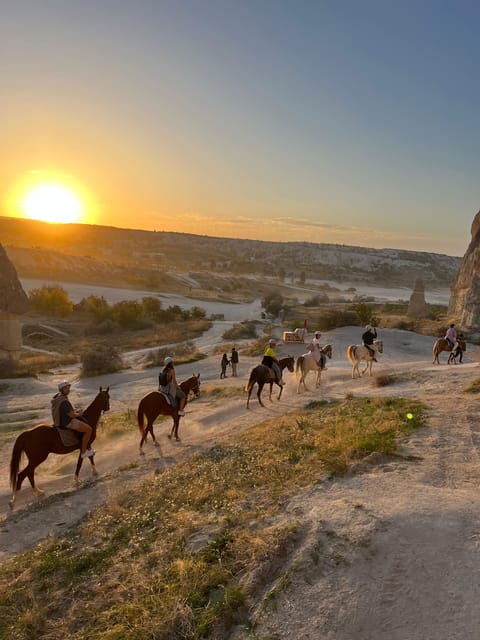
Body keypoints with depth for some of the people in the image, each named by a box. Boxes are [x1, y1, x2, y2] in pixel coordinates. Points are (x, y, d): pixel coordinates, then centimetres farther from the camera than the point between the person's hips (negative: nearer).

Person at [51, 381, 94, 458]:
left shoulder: (57, 396, 4)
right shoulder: (64, 401, -28)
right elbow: (72, 415, -24)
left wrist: (75, 411, 10)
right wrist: (79, 414, -4)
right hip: (67, 423, -11)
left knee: (84, 424, 28)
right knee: (88, 429, -10)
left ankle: (87, 447, 33)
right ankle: (83, 452, 1)